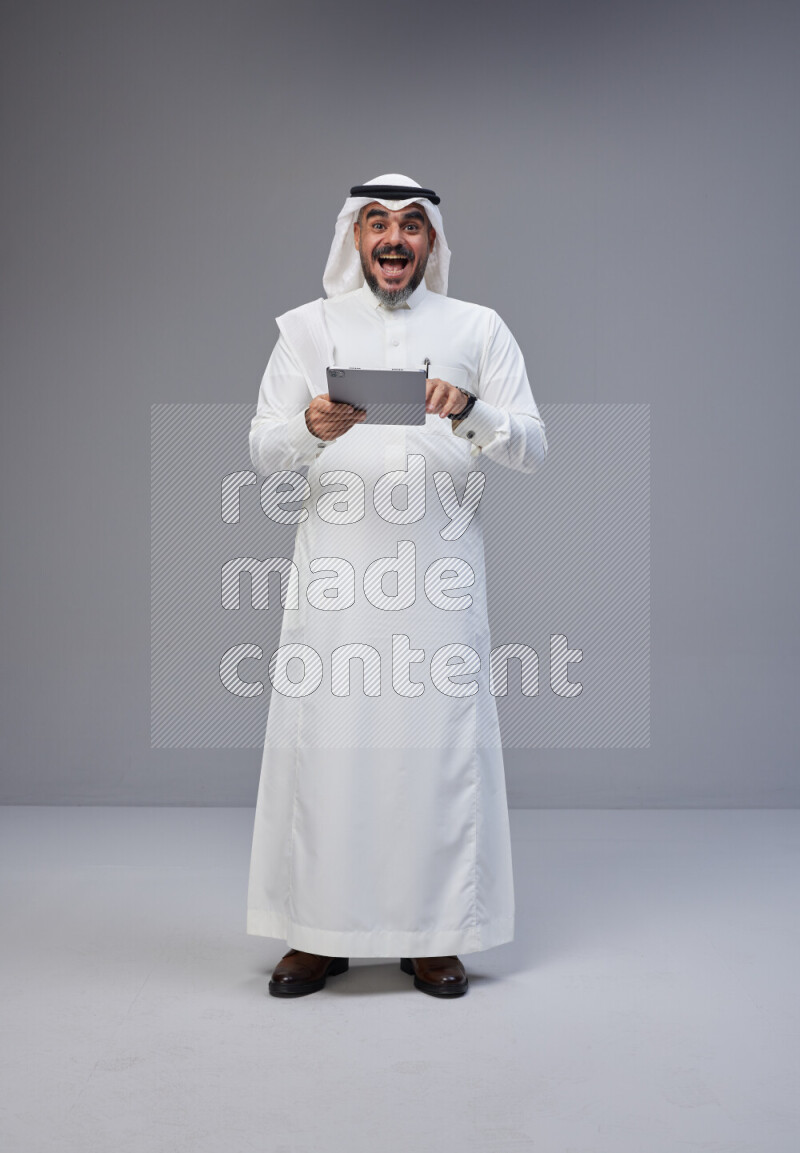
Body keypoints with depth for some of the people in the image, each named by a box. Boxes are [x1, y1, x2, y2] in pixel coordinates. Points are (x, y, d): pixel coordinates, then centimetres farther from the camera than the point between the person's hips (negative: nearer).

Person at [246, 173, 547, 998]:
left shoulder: (478, 329, 12)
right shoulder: (308, 326, 13)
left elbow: (532, 449, 4)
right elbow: (262, 449, 5)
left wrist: (469, 411, -16)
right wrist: (310, 427, -18)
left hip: (439, 572, 0)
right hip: (334, 570, 0)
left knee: (440, 741, -1)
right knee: (323, 740, -1)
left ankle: (432, 935, 12)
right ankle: (319, 933, 12)